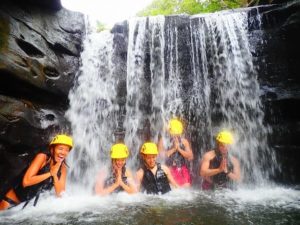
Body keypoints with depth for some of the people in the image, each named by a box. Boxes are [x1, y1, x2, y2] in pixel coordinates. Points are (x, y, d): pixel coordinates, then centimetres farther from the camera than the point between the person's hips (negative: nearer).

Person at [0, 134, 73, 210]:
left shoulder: (63, 168, -13)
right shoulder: (42, 157, -25)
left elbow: (60, 193, -17)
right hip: (14, 198, -4)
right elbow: (26, 181, -32)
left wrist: (55, 174, -28)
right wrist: (50, 173, -32)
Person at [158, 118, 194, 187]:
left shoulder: (184, 141, 5)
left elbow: (191, 156, -1)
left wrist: (179, 149, -12)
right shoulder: (163, 140, -2)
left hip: (183, 170, 3)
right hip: (169, 170, -2)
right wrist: (173, 149, -14)